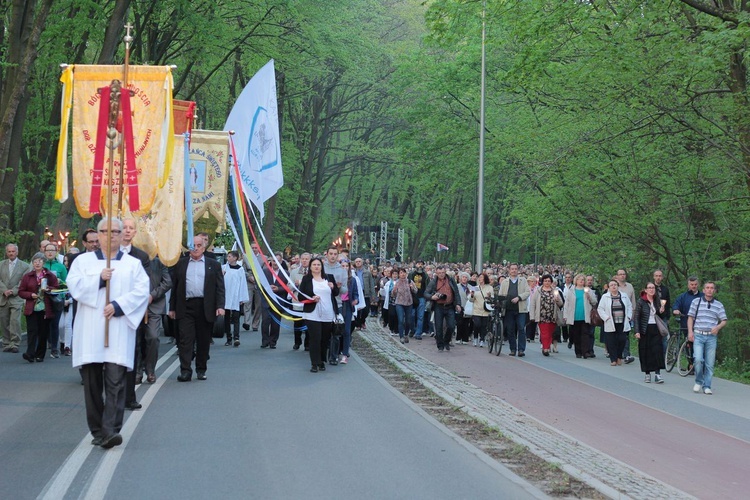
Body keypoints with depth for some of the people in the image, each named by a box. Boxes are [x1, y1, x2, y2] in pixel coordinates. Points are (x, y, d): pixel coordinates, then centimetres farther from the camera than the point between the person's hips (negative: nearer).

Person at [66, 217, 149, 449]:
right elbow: (74, 285, 0)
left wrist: (119, 305, -13)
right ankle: (97, 430, 10)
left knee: (115, 382, -12)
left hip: (119, 331, -1)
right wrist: (99, 279, -11)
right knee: (92, 382, 2)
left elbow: (141, 291, -1)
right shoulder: (84, 260, 14)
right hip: (90, 332, 1)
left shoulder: (133, 264, 12)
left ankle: (110, 430, -17)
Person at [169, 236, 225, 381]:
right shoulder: (180, 264, 11)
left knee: (204, 340, 6)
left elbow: (220, 287, 5)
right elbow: (174, 286, 11)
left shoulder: (213, 264, 9)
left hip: (205, 308, 0)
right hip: (185, 307, 0)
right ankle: (185, 371, -8)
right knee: (186, 339, -6)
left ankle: (201, 370, 18)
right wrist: (172, 308, 7)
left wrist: (220, 306, -7)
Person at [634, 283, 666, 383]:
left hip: (655, 329, 3)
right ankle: (647, 374, 13)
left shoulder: (657, 300, 8)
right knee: (645, 352, 1)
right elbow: (636, 317, -7)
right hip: (645, 330, -3)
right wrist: (637, 331, -13)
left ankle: (657, 374, -10)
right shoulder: (641, 301, -5)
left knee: (657, 351, -7)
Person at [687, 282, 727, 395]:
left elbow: (724, 321, 9)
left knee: (710, 363, 0)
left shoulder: (719, 305, 9)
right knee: (698, 359, -16)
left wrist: (718, 327, -12)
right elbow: (690, 317, 8)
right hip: (698, 335, -1)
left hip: (711, 337, 2)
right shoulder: (696, 302, 7)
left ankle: (707, 386, 9)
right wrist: (690, 332, -4)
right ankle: (698, 382, 5)